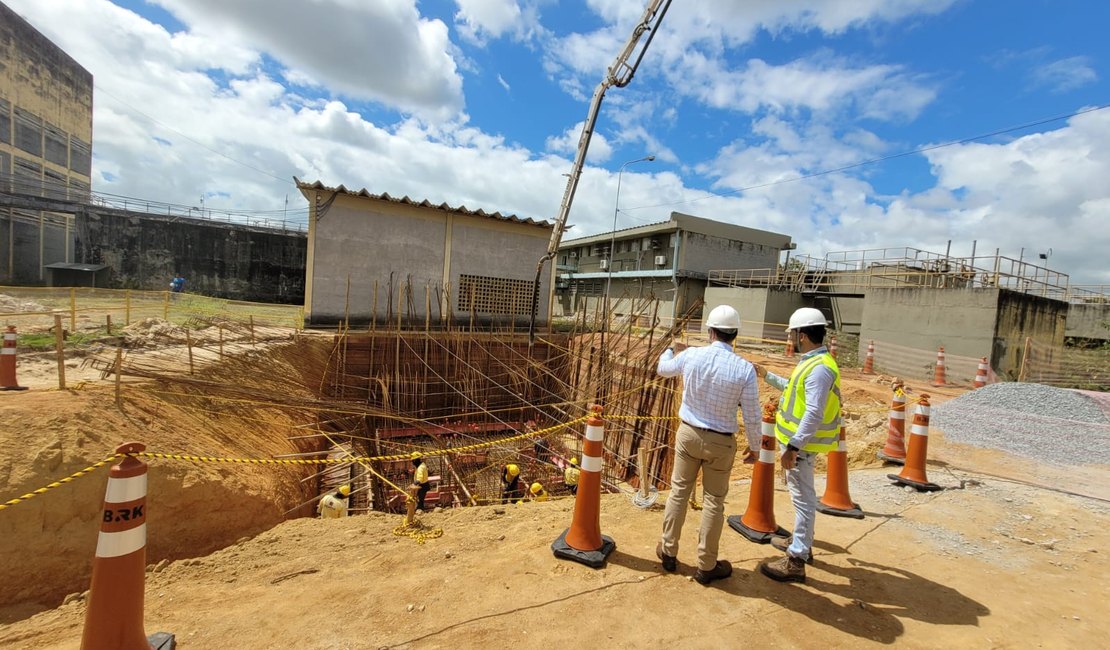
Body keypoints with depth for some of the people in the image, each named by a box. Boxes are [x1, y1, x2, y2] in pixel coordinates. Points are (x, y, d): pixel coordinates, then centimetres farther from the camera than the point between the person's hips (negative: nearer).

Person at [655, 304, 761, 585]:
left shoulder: (691, 355, -10)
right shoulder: (745, 369, -16)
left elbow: (662, 369, 12)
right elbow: (751, 415, -9)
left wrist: (669, 349, 34)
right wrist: (754, 446, 9)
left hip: (688, 433, 2)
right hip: (720, 442, -1)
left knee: (679, 492, 15)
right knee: (714, 501, 11)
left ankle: (668, 552, 30)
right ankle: (706, 566, 25)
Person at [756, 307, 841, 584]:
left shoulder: (820, 368, -23)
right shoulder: (812, 362, 9)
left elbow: (814, 414, -29)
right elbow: (795, 389, 25)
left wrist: (793, 446, -30)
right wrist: (767, 375, 27)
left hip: (801, 444, -11)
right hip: (798, 440, 11)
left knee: (803, 498, -1)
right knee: (802, 495, 23)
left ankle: (796, 561, 9)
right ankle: (801, 541, 40)